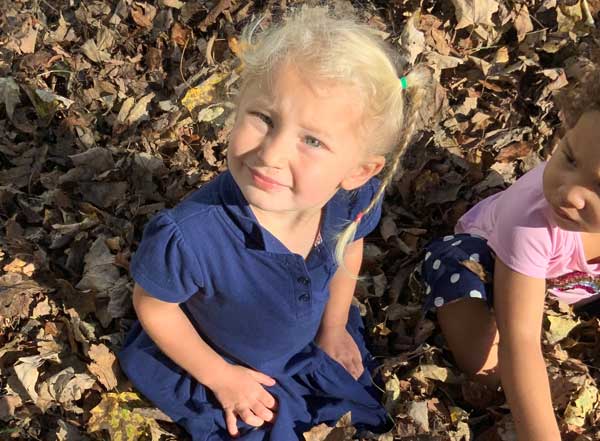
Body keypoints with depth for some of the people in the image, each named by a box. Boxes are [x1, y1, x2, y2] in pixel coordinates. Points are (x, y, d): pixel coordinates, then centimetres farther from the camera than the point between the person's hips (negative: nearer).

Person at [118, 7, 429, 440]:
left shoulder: (355, 196, -32)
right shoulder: (189, 237, -45)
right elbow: (153, 306, -21)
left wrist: (333, 329, 8)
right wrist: (221, 377, -10)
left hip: (308, 344, 4)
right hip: (215, 359, -3)